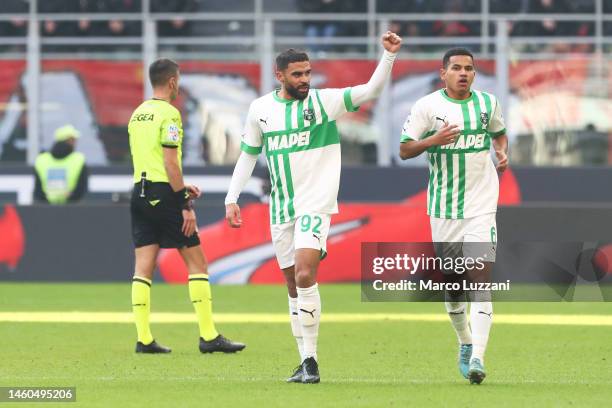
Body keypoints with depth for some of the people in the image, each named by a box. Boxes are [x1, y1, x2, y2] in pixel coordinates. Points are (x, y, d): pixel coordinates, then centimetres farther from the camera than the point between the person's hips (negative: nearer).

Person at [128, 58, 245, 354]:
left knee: (143, 268, 4)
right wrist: (186, 206, -15)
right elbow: (170, 163, -17)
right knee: (196, 263, 0)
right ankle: (209, 336, -2)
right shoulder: (169, 114, -11)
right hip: (164, 194, -8)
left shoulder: (137, 115, 14)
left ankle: (143, 338, 0)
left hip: (140, 193, 8)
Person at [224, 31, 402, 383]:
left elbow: (371, 90, -14)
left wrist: (389, 55, -28)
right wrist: (232, 198, 10)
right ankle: (306, 362, 15)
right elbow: (248, 154, 15)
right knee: (293, 285, 8)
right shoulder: (261, 109, 5)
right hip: (281, 207, 5)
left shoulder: (324, 101, -4)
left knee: (305, 275, -20)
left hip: (315, 204, -4)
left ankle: (311, 359, -16)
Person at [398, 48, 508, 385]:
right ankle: (465, 343, 34)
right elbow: (404, 149, -4)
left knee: (481, 278, -14)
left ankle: (477, 358, -21)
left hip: (481, 205, 0)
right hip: (443, 206, 0)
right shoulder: (427, 106, -3)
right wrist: (433, 140, -21)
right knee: (451, 279, 10)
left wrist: (502, 153, 4)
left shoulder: (487, 102, 5)